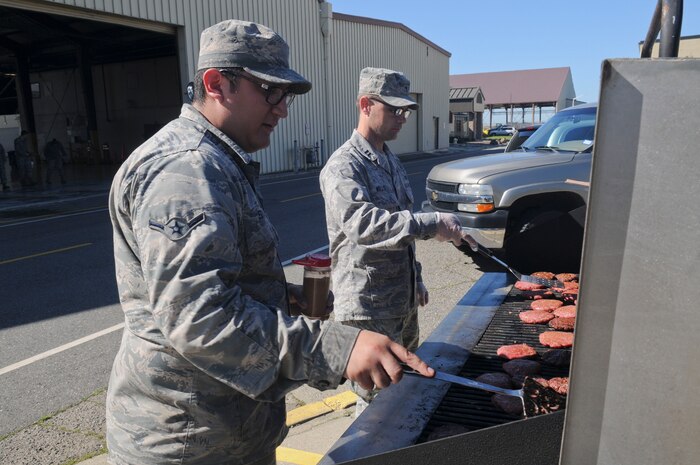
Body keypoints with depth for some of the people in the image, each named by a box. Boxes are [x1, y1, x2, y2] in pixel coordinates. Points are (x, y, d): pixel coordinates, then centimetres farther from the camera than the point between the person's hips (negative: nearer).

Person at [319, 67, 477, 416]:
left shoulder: (390, 160, 12)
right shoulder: (343, 166, -17)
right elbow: (361, 222, -36)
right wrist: (432, 224, -39)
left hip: (404, 301, 9)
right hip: (367, 308, -9)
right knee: (376, 399, 2)